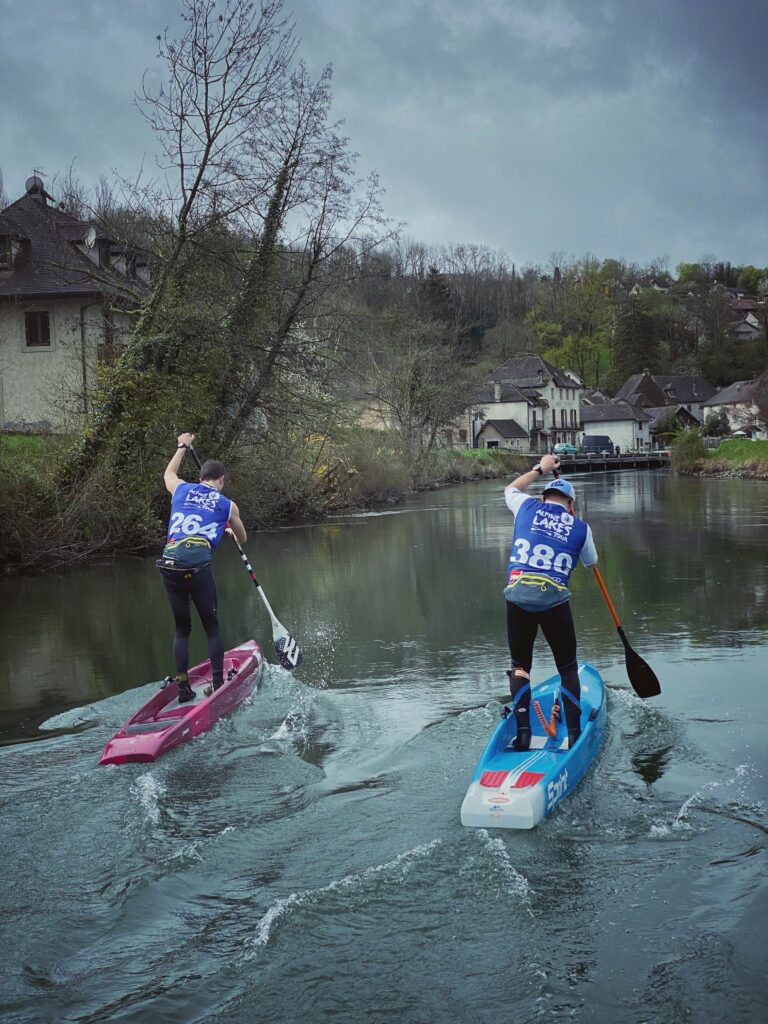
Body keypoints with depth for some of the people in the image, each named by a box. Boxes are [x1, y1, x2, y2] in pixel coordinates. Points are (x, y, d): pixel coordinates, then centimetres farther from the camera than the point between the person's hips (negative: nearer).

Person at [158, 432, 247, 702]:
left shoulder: (181, 489, 18)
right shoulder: (228, 505, 14)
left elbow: (169, 473, 44)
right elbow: (243, 539, 31)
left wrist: (182, 447, 56)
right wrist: (231, 530, 54)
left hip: (169, 564, 3)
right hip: (198, 566, -3)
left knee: (181, 629, 12)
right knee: (211, 627, 9)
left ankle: (183, 687, 9)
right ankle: (219, 684, 6)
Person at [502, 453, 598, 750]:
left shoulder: (528, 508, 11)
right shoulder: (581, 528, 10)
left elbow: (510, 489, 35)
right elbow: (591, 562, 29)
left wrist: (540, 469, 45)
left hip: (518, 597, 1)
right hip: (555, 601, -1)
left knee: (520, 665, 14)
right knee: (568, 668, 14)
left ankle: (522, 732, 4)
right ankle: (574, 734, 9)